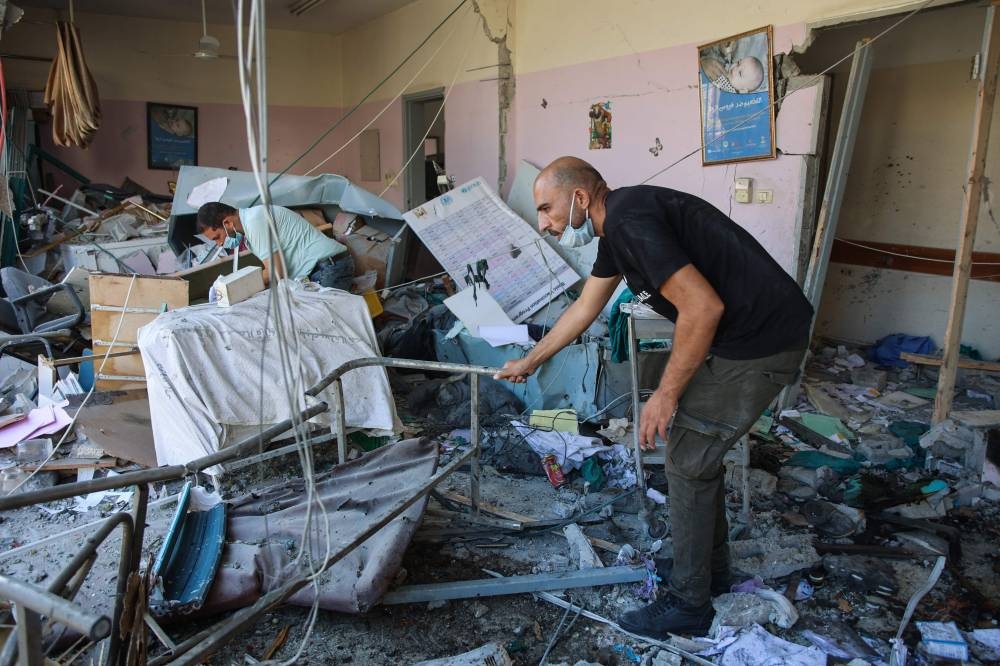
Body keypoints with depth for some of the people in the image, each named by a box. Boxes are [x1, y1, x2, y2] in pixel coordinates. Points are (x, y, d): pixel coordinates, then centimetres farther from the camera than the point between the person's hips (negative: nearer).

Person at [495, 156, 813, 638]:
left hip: (760, 341, -10)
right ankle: (710, 569, 36)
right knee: (698, 450, 19)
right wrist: (529, 362, 31)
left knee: (688, 462, 0)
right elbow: (584, 308, 23)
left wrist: (666, 394, -16)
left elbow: (703, 307, -26)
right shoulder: (615, 225, 11)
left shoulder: (628, 220, -21)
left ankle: (688, 603, 15)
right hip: (743, 331, 10)